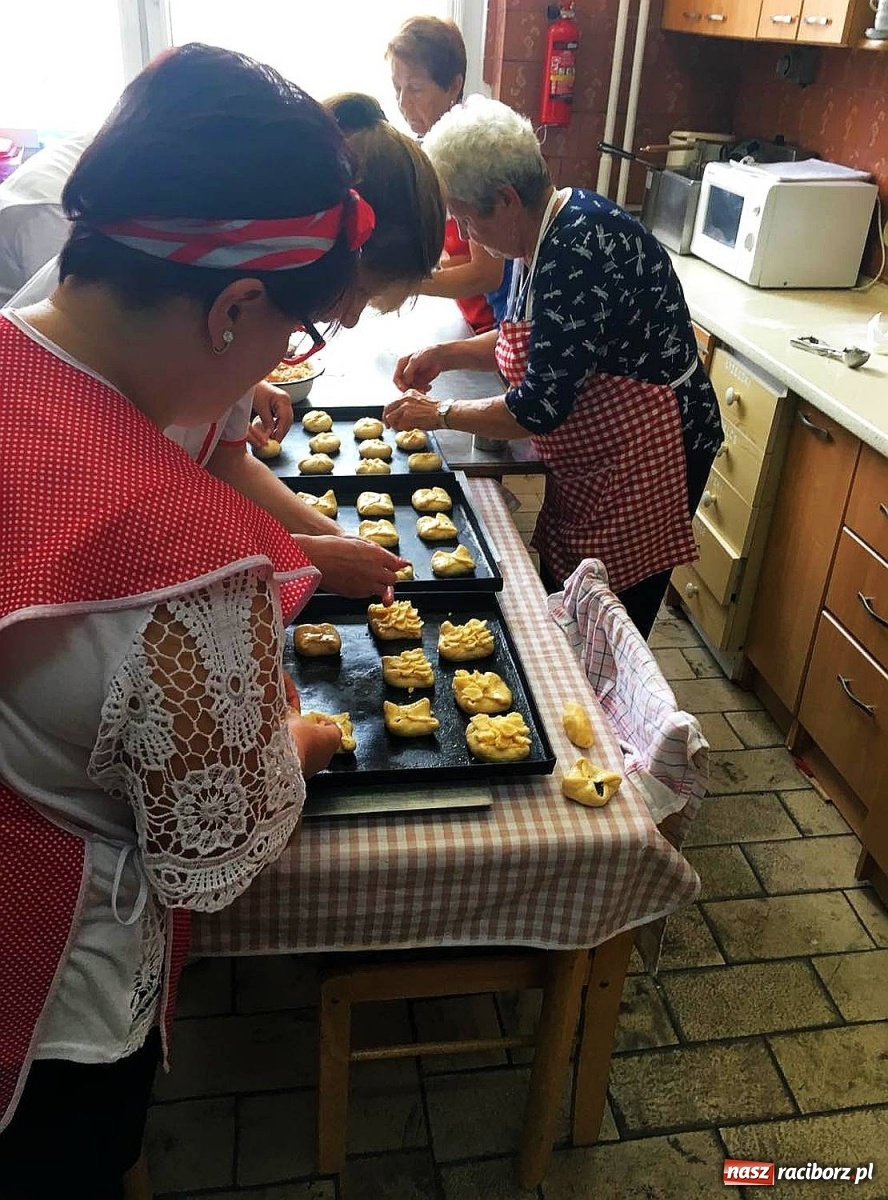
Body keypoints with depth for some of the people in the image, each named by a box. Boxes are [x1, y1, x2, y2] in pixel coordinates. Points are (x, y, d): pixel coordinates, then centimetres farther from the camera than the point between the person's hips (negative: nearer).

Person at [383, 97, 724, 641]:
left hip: (644, 460, -10)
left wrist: (440, 413, -13)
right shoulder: (545, 233, 4)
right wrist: (447, 354, 5)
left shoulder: (578, 250, -27)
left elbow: (540, 408, -27)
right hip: (593, 460, 10)